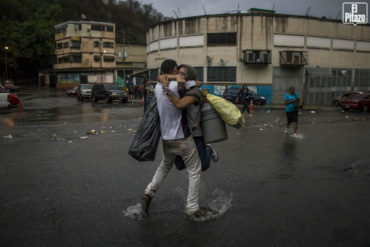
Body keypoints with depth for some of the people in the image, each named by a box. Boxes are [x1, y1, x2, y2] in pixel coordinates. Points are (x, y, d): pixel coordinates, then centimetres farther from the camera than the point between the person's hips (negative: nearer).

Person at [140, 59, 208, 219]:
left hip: (166, 139, 6)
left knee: (165, 165, 28)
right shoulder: (177, 85, -15)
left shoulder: (157, 88, 3)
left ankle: (149, 193, 19)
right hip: (183, 138, -6)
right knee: (194, 171, 8)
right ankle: (192, 208, 13)